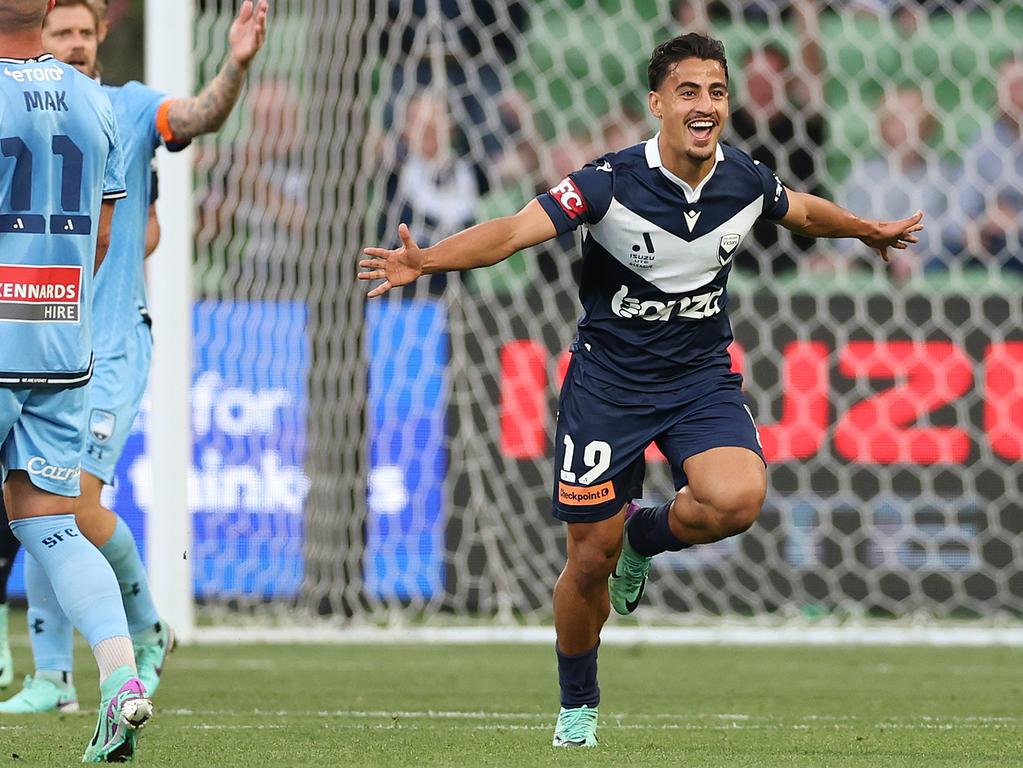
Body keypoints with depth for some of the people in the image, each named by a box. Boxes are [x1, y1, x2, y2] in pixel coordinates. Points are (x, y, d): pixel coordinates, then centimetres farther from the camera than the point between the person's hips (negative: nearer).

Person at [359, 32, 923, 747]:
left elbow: (804, 211, 17)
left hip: (703, 378, 2)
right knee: (590, 558, 2)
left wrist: (872, 230, 34)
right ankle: (578, 707, 28)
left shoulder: (746, 180, -7)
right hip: (609, 383, -2)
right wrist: (426, 259, -47)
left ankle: (646, 536, 6)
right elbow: (516, 230, -30)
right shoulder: (613, 181, -20)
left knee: (737, 499, -28)